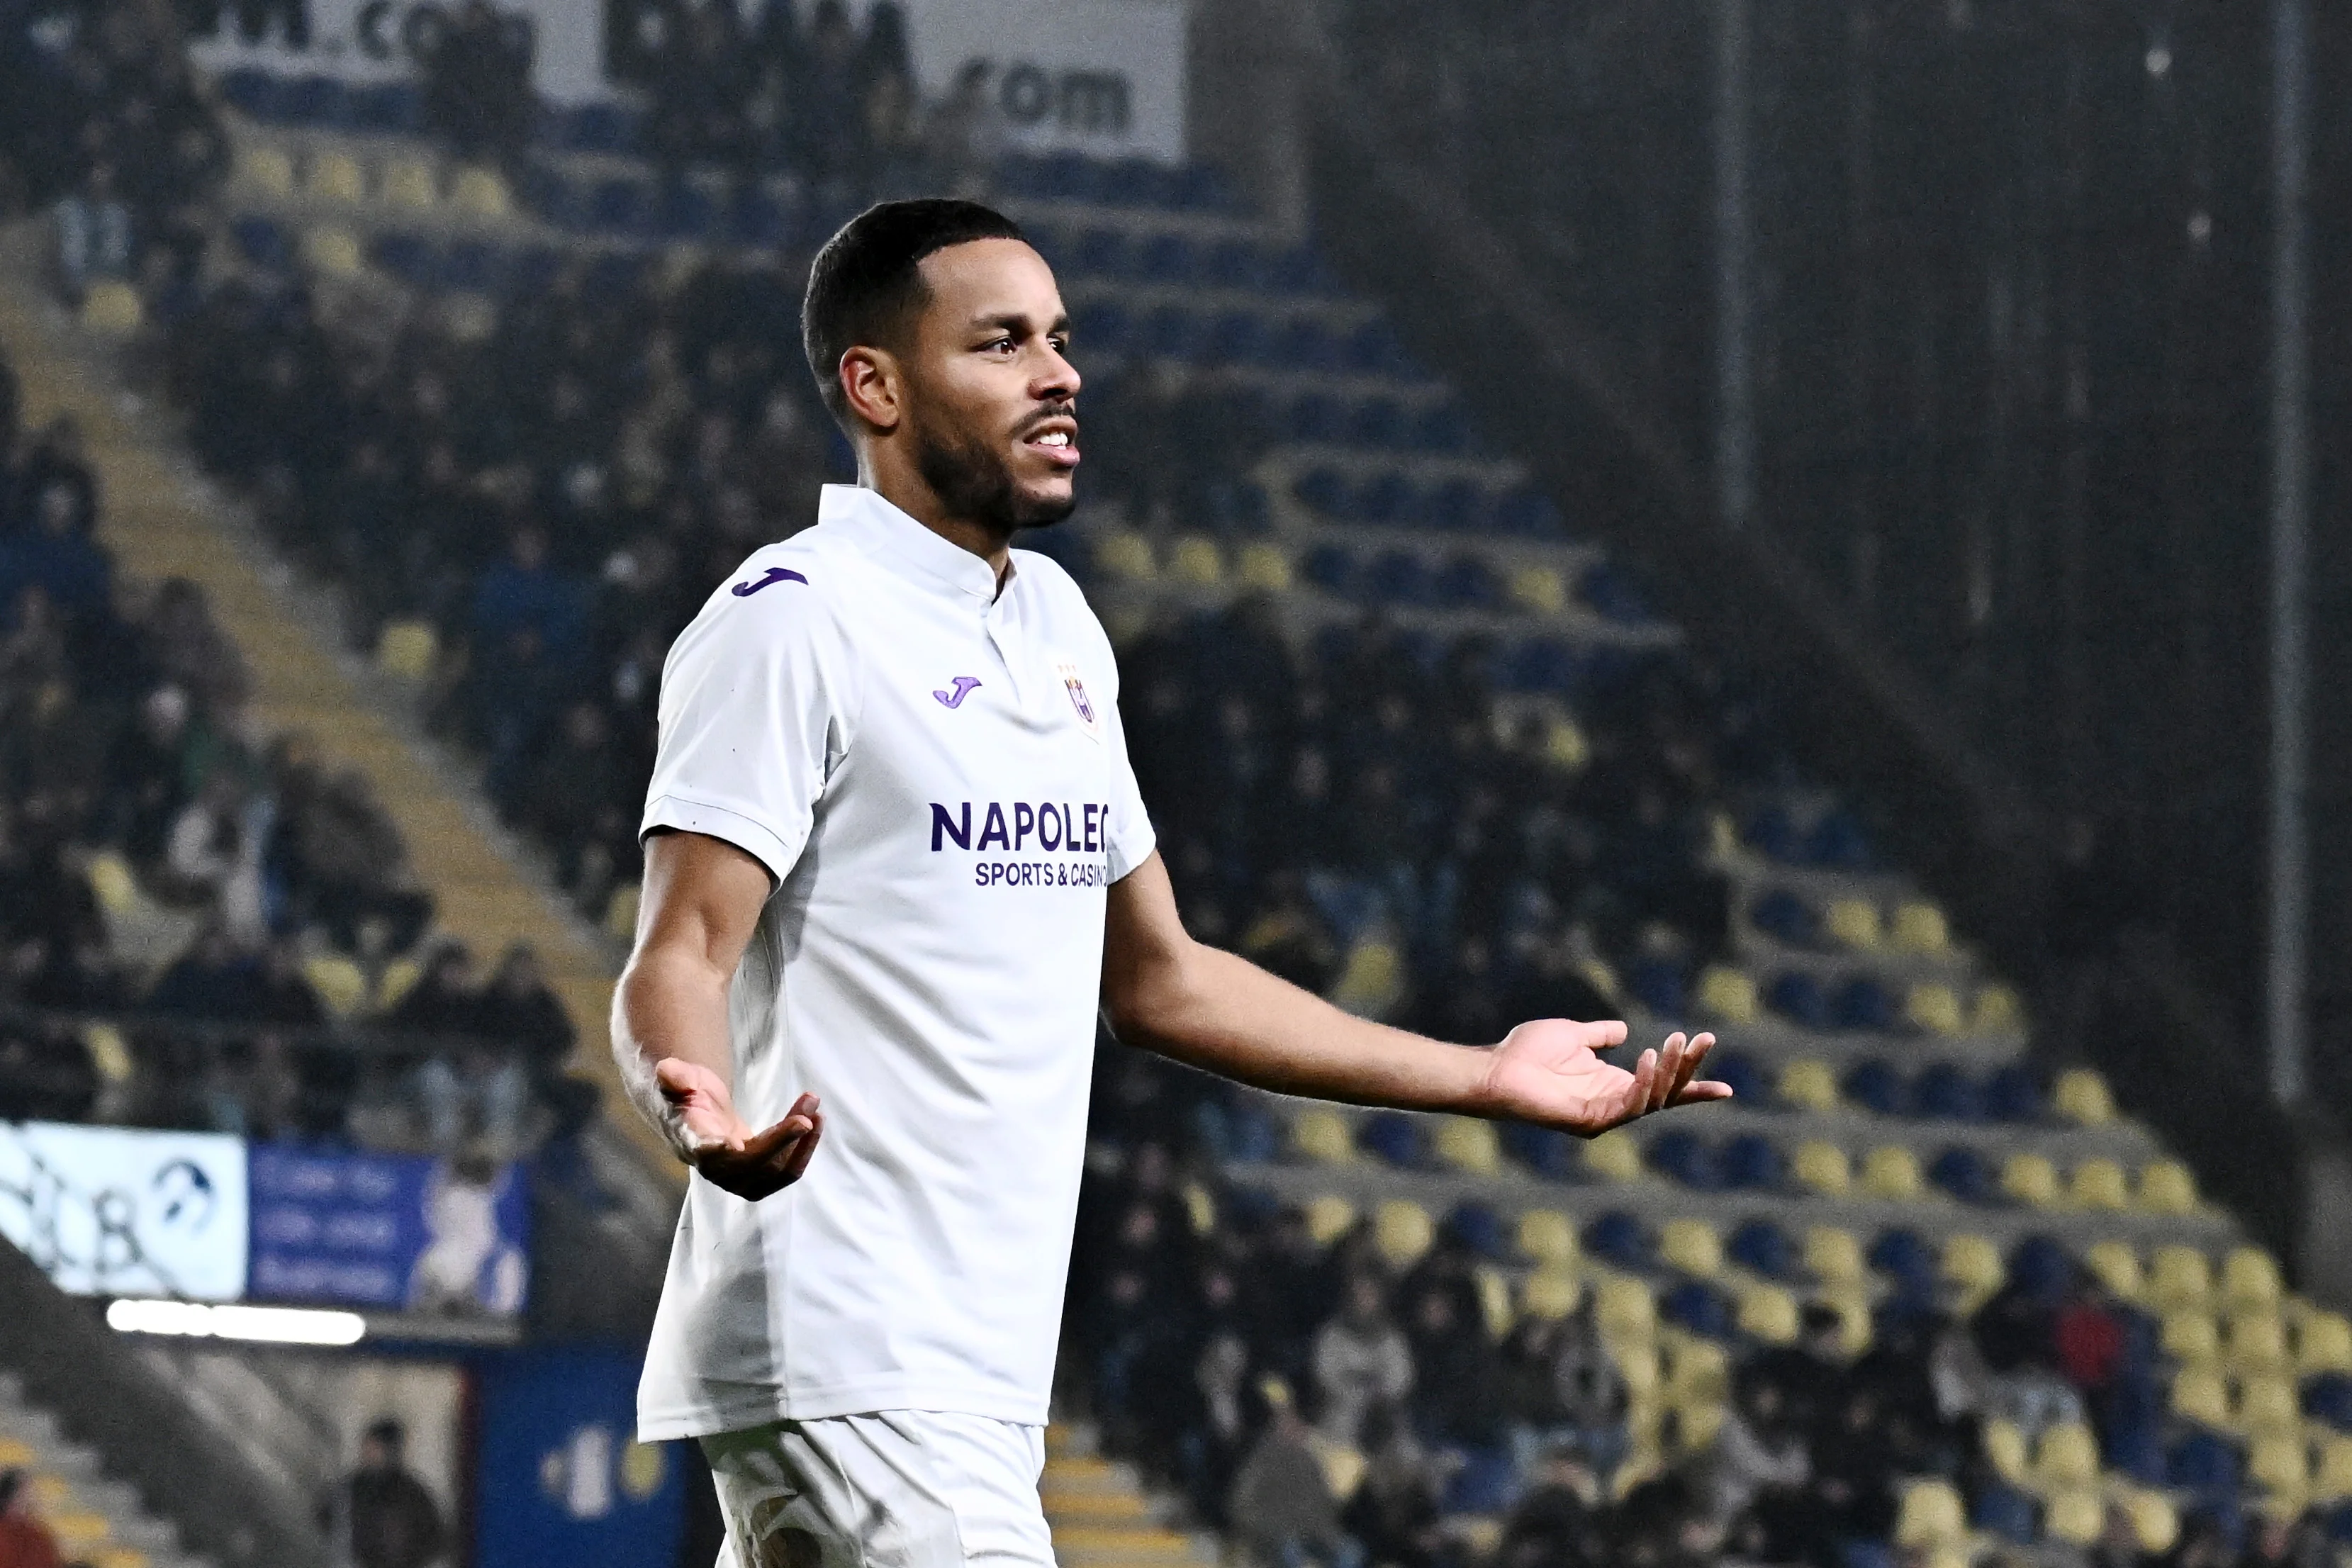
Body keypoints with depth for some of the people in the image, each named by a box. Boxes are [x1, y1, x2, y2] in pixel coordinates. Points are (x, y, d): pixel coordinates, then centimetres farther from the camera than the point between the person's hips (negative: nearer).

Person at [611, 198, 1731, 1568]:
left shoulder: (1060, 624, 18)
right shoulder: (793, 620, -9)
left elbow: (1158, 977, 25)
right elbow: (679, 959, -15)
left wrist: (1484, 1079, 24)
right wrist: (705, 1112, -38)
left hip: (979, 1384, 8)